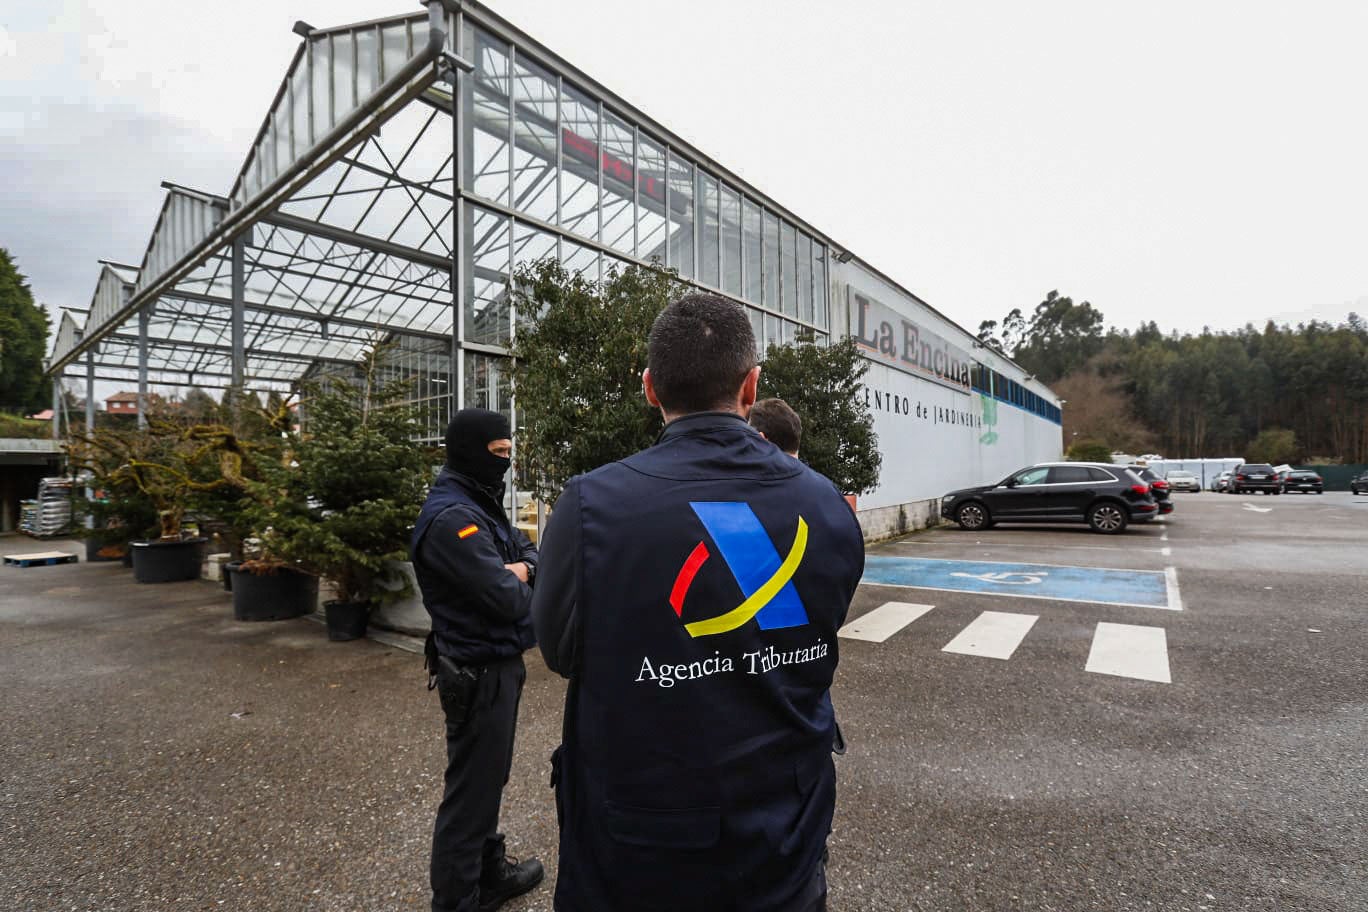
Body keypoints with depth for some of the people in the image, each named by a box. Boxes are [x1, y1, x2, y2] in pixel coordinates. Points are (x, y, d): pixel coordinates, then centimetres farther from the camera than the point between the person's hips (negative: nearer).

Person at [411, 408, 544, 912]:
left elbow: (528, 553, 11)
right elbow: (508, 599, -28)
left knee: (488, 777, 23)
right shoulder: (453, 517, -24)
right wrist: (517, 582, -6)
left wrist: (521, 570, -12)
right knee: (471, 788, 5)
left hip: (496, 663, 10)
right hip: (479, 672, -10)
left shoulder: (481, 505, 9)